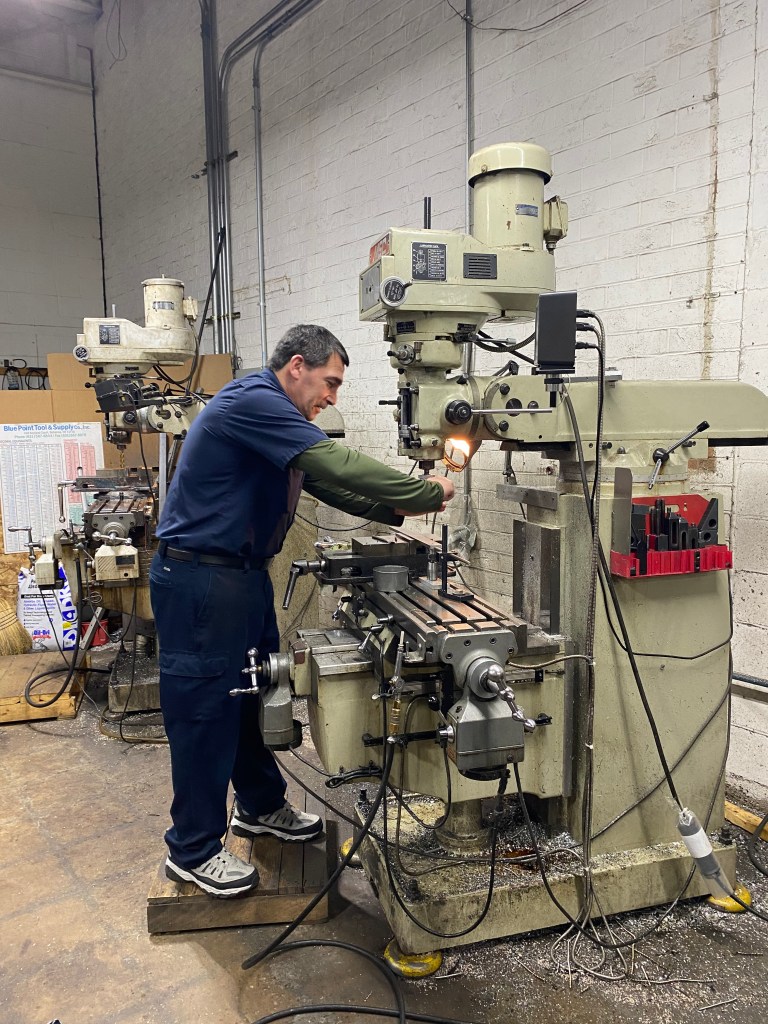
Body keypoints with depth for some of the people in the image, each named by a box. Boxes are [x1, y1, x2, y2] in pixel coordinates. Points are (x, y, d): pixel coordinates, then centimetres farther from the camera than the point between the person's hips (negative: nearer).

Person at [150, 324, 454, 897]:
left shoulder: (279, 419, 14)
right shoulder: (252, 403, -20)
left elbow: (329, 484, 13)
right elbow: (339, 464, -27)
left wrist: (396, 512, 0)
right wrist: (428, 493, -18)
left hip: (244, 574, 10)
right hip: (200, 580, -10)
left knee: (257, 695, 19)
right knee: (206, 709, 0)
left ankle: (261, 807, 37)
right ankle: (193, 850, 16)